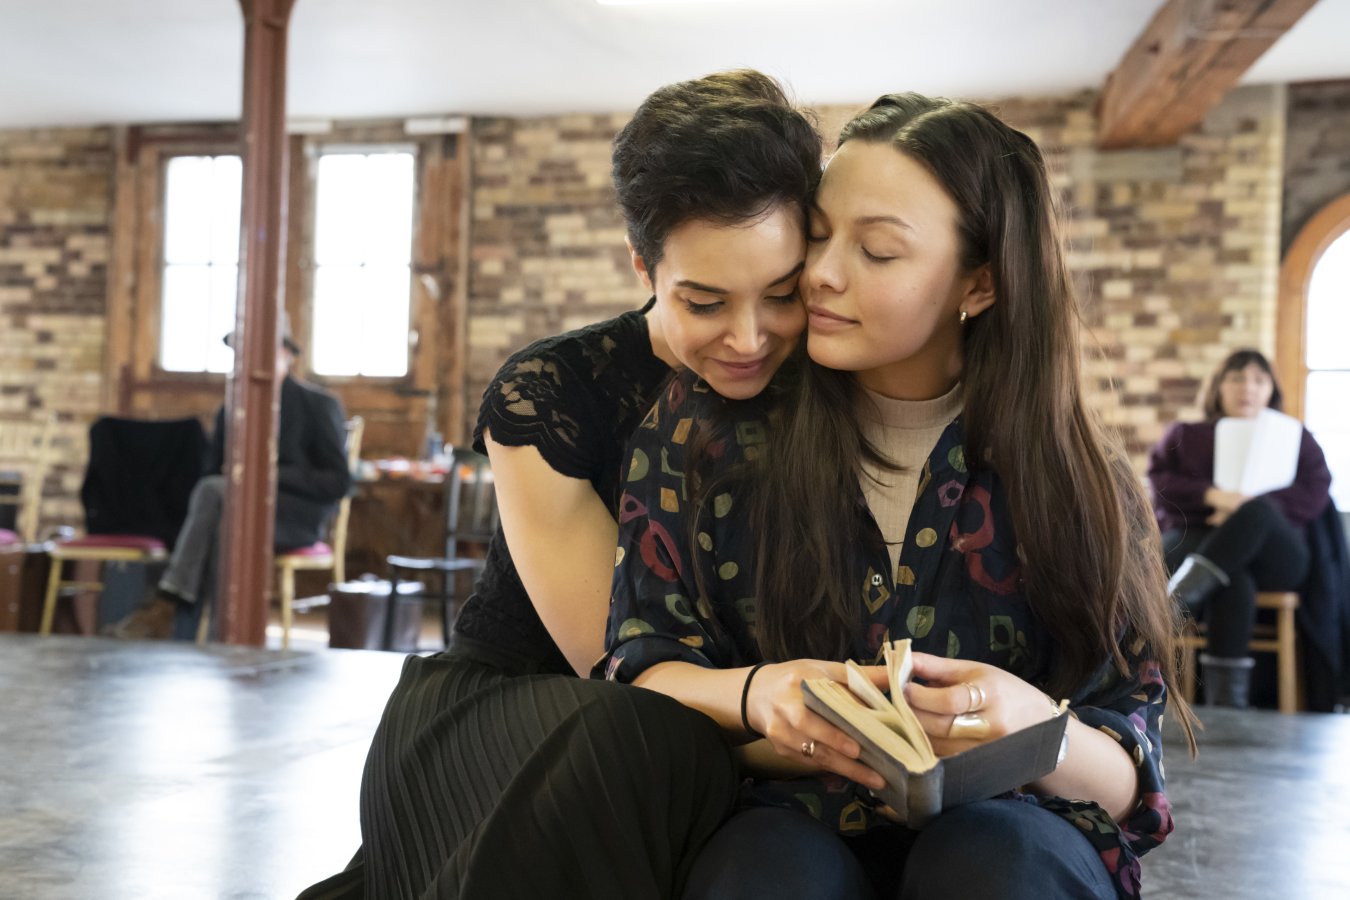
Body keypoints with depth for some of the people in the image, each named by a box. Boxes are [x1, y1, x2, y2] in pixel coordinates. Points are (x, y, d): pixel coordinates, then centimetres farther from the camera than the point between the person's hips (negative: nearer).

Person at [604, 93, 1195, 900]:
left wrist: (1037, 730, -27)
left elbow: (1128, 783, -3)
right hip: (785, 822, 0)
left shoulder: (1078, 481, -3)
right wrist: (753, 696, -23)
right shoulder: (705, 428, -3)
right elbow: (640, 666, 0)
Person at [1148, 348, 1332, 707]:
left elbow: (1314, 495, 4)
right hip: (1192, 540, 0)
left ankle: (1180, 598, -54)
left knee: (1258, 512, -37)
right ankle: (1225, 696, -47)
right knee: (1234, 581, -39)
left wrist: (1249, 509, -14)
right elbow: (1157, 482, 4)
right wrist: (1211, 495, -16)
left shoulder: (1296, 438, 23)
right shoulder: (1184, 435, 24)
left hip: (1273, 555, 1)